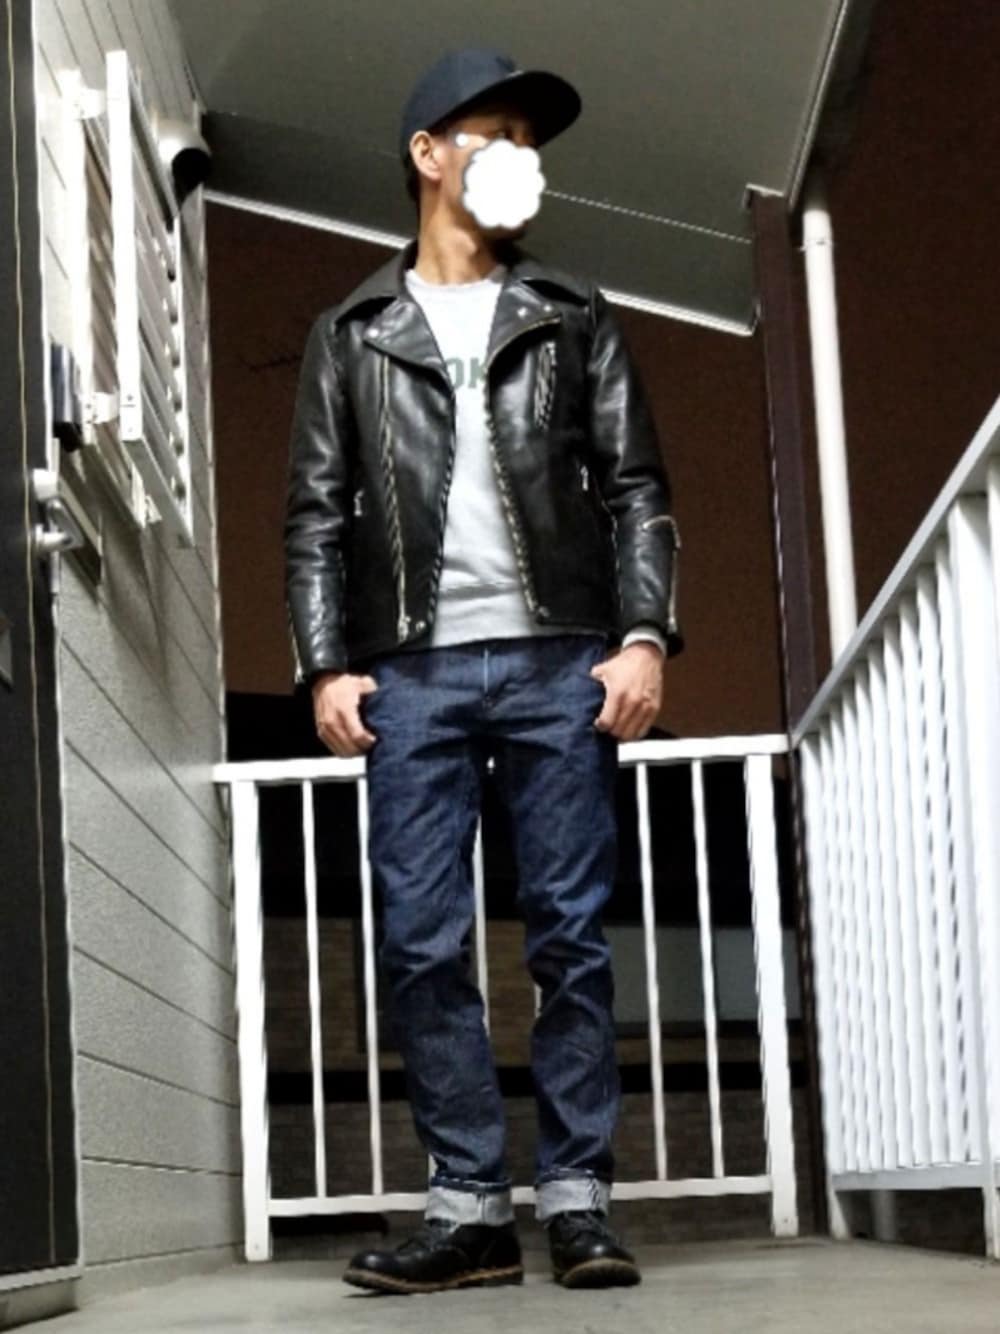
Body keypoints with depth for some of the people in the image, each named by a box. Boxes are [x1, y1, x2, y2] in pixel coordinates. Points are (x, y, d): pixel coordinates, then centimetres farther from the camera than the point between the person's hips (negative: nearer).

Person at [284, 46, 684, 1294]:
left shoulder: (574, 318, 14)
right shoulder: (350, 336, 13)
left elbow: (636, 490, 8)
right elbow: (317, 515, 9)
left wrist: (644, 637, -5)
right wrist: (326, 665, -3)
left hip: (560, 662, 0)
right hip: (412, 672, 0)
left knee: (570, 937, -2)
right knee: (422, 947, -4)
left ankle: (577, 1200, 2)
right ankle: (469, 1209, 1)